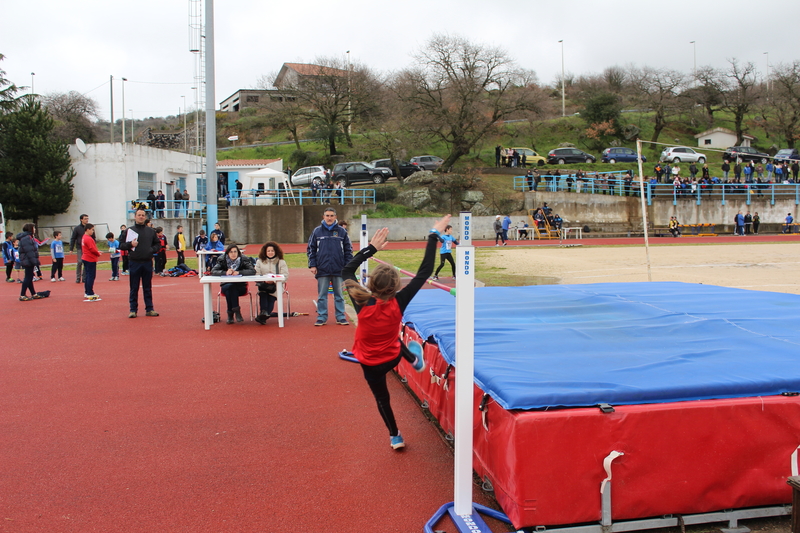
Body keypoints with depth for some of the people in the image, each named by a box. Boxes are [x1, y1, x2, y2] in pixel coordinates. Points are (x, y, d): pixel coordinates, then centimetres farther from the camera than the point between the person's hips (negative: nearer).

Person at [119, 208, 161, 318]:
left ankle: (149, 309, 14)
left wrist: (152, 250, -1)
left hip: (148, 262, 2)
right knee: (134, 288, 3)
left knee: (148, 287, 8)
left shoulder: (151, 231, 11)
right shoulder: (130, 230, 3)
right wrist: (130, 244, -15)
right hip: (134, 262, -2)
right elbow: (121, 245, 4)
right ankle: (133, 310, 10)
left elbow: (158, 244, 17)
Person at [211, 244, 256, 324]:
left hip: (240, 287, -1)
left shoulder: (244, 260, -4)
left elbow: (253, 271, -15)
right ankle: (236, 311, -27)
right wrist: (225, 272, -27)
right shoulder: (222, 260, -1)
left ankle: (230, 314, -27)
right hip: (226, 286, 1)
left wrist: (239, 272, -27)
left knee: (232, 288, -33)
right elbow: (213, 272, -10)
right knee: (229, 287, -33)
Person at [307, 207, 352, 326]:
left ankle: (341, 317, 15)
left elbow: (348, 250, 6)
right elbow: (310, 249, 7)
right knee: (322, 295, 6)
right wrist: (312, 265, -2)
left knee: (339, 295, 8)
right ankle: (321, 317, 14)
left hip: (339, 270, 0)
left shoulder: (342, 231, 4)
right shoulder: (317, 231, 4)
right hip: (322, 270, 0)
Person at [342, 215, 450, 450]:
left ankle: (395, 437, 39)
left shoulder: (362, 303, -29)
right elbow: (424, 272, -25)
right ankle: (415, 360, 52)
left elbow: (347, 271, -14)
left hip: (370, 364, 0)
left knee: (382, 398, 24)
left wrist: (371, 248, -15)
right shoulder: (398, 303, -29)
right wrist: (434, 236, -22)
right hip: (392, 357, 0)